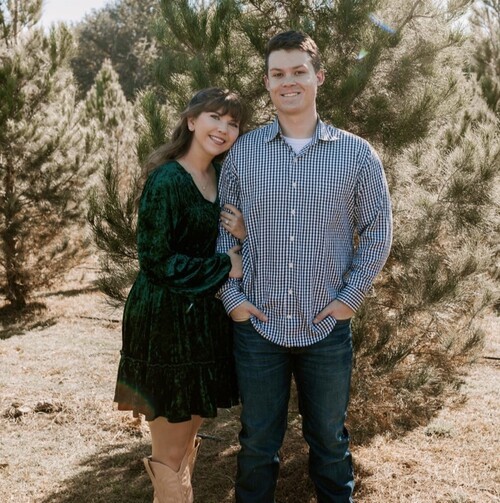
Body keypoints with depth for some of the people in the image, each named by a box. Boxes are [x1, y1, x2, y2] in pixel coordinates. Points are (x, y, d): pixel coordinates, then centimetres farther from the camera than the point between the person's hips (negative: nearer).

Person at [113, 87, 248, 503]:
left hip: (206, 316, 8)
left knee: (189, 435, 19)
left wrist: (244, 235, -11)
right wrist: (225, 267, -15)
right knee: (171, 452, 4)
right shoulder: (167, 181, -17)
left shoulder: (222, 176, 8)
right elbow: (156, 258, -18)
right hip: (168, 318, -8)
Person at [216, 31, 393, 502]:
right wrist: (231, 295, -3)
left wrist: (351, 296, -4)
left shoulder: (356, 154, -3)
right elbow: (222, 230, 6)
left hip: (328, 327, 0)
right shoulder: (241, 152, 0)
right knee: (257, 441, 15)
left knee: (329, 438, 17)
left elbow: (377, 230, 3)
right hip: (257, 324, 1)